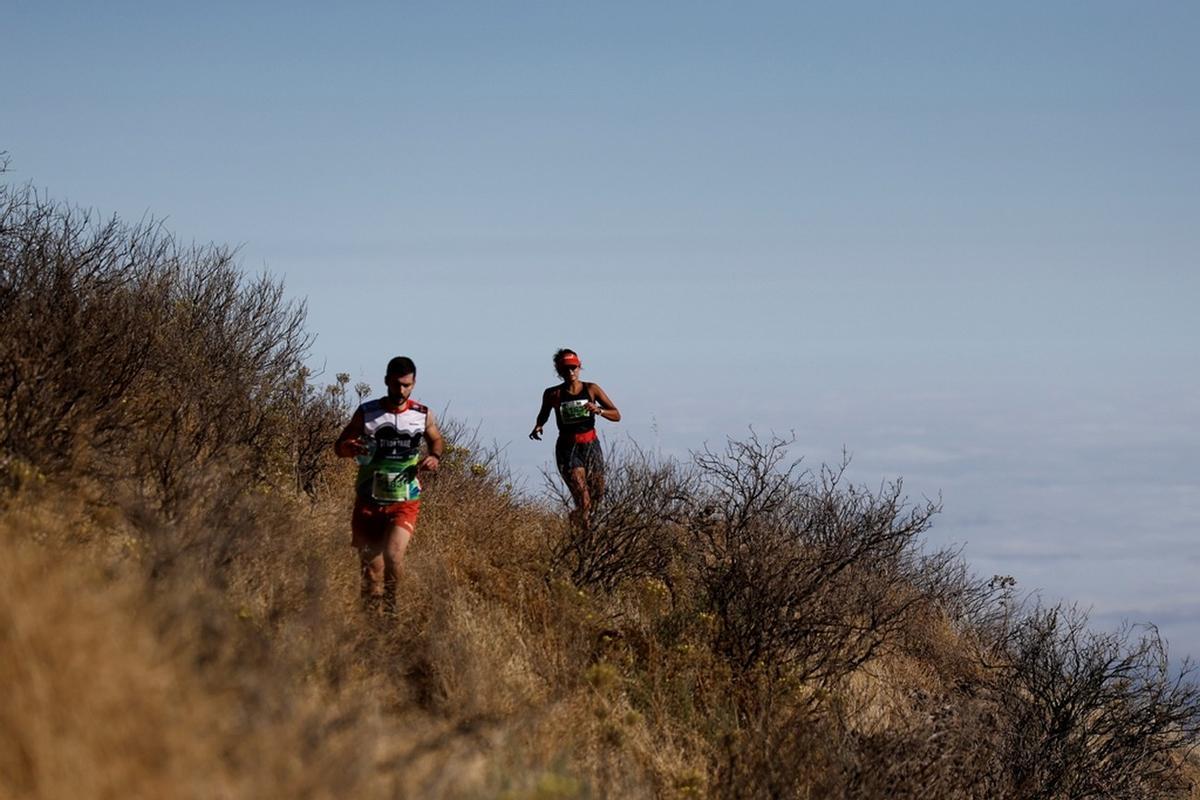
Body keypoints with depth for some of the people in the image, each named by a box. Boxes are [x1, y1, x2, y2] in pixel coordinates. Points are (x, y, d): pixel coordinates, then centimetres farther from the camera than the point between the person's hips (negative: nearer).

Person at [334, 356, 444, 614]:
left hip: (405, 503, -1)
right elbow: (338, 446, 5)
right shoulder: (367, 413, -1)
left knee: (393, 555, -22)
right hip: (369, 502, 1)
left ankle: (390, 605, 4)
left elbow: (436, 440, 21)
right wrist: (350, 448, -20)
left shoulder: (423, 416, 1)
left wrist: (435, 458, -3)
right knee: (371, 569, 1)